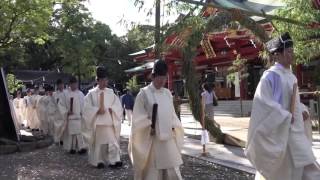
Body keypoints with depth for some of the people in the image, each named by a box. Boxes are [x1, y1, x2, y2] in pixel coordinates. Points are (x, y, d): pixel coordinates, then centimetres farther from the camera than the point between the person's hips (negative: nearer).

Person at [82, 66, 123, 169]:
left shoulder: (111, 92, 7)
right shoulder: (92, 93, -1)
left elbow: (117, 105, 7)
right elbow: (87, 107, -6)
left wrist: (111, 109, -12)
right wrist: (97, 110, -18)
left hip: (109, 122, 2)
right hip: (97, 122, -2)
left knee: (112, 141, -4)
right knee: (98, 143, 6)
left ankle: (114, 161, -1)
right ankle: (99, 161, 19)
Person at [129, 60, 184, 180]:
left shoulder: (167, 93, 10)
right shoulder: (144, 93, -6)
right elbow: (139, 116, -6)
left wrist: (173, 128, 6)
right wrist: (150, 127, -14)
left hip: (168, 138, 5)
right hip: (151, 138, -4)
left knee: (172, 170, 6)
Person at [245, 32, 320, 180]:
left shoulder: (291, 76, 12)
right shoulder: (271, 75, -14)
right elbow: (263, 101, -21)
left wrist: (302, 111, 4)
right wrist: (285, 116, -18)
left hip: (294, 130, 8)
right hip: (278, 129, -8)